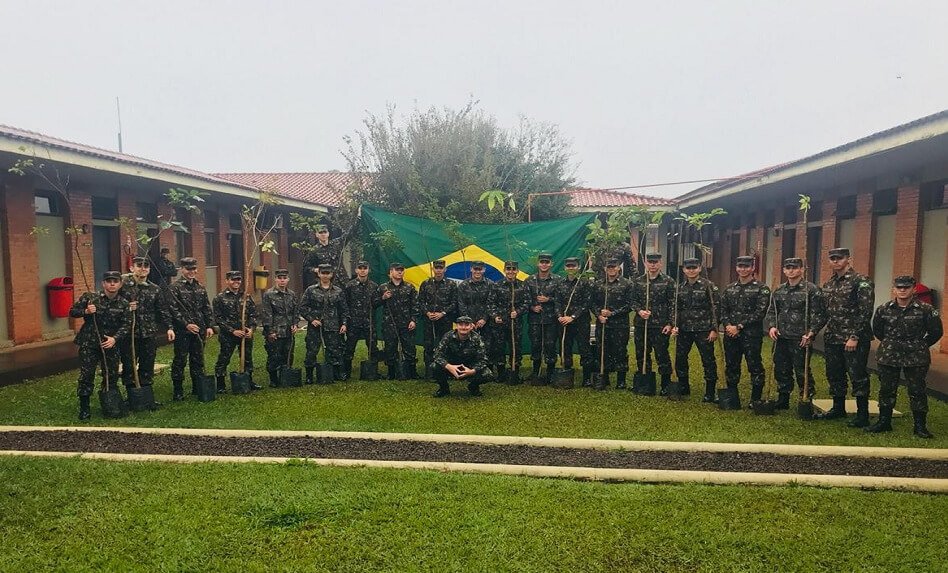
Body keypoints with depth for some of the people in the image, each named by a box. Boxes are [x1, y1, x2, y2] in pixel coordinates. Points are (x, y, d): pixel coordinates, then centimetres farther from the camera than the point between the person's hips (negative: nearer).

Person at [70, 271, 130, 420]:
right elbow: (72, 312, 2)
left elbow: (126, 324, -3)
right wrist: (85, 311, -18)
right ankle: (84, 408, 10)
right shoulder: (89, 297, -4)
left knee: (112, 376, 9)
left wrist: (115, 338, -18)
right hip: (88, 344, -2)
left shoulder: (123, 304, 1)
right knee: (86, 376, -2)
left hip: (110, 345, 2)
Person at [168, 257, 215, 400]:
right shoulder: (175, 287, -6)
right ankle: (178, 391, 9)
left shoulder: (200, 287, 13)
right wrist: (186, 324, -20)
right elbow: (173, 310, -13)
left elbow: (207, 308, 14)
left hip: (199, 330, 6)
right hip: (182, 331, -6)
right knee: (180, 361, 1)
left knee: (198, 360, 12)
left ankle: (198, 388, 22)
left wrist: (209, 326, 6)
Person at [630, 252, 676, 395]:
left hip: (661, 325, -4)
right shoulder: (637, 281, 8)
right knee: (642, 354, 12)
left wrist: (669, 324, -10)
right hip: (641, 324, 4)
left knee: (662, 355, 0)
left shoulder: (668, 281, -3)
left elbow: (672, 304, -4)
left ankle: (666, 385, 11)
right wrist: (639, 311, -11)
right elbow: (633, 300, 9)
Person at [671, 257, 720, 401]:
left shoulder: (709, 286, -5)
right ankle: (683, 388, 26)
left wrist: (714, 329, -12)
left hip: (703, 330, -4)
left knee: (708, 361, 0)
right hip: (684, 330, 5)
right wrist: (674, 326, 2)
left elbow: (716, 308, -7)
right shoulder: (680, 288, 9)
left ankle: (710, 394, 9)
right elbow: (676, 309, 14)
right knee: (680, 359, 9)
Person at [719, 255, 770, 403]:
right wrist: (728, 325, -9)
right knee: (731, 366, 13)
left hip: (751, 335, -5)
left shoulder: (761, 289, -3)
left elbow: (760, 312, -12)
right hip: (730, 335, 5)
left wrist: (739, 327, -15)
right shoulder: (729, 288, 13)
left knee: (755, 367, 1)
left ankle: (756, 398, 11)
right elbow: (723, 310, 10)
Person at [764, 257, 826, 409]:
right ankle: (782, 400, 25)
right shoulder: (779, 291, 13)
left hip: (800, 340, -6)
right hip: (780, 339, 6)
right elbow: (771, 311, 18)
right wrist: (771, 327, 0)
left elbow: (819, 315, -8)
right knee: (781, 370, 13)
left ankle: (806, 401, 12)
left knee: (802, 372, -1)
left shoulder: (811, 290, -4)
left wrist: (811, 333, -18)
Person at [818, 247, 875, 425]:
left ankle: (862, 415, 7)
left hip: (854, 339, -7)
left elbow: (865, 312, -14)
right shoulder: (828, 284, 13)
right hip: (832, 338, 7)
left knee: (857, 376, -2)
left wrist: (855, 337, -18)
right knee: (834, 375, 14)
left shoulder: (861, 282, -9)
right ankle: (838, 408, 27)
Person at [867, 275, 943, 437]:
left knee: (917, 391, 2)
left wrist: (920, 346, 6)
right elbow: (877, 330, 15)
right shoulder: (884, 309, 2)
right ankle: (884, 421, 19)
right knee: (886, 389, 8)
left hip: (916, 359, -2)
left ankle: (920, 426, 12)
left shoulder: (926, 310, -6)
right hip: (888, 357, 3)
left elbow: (936, 332, 2)